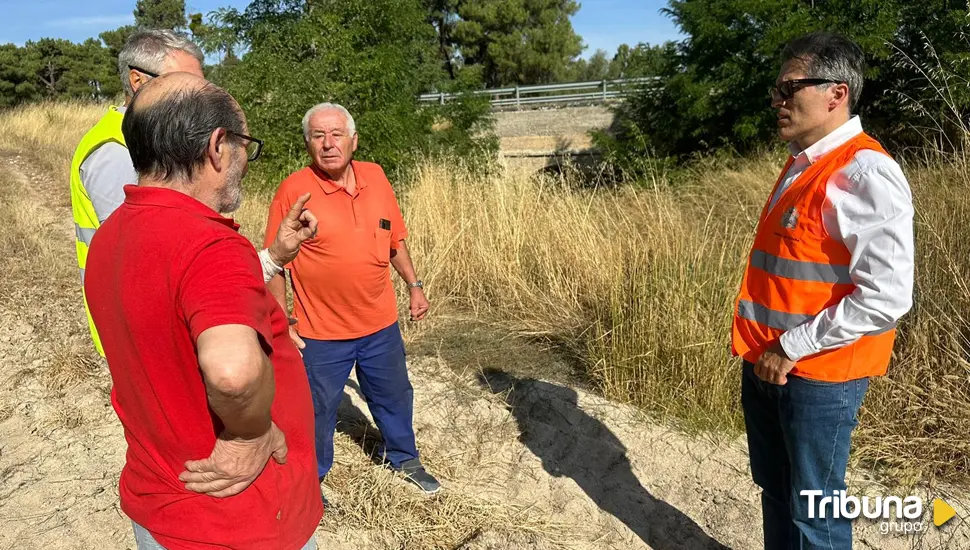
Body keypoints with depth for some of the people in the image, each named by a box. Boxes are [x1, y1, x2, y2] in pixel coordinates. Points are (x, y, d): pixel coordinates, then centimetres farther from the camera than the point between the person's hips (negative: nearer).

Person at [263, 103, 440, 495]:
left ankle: (405, 460, 47)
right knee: (318, 410, 13)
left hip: (380, 323, 4)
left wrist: (414, 285, 11)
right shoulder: (293, 190, -14)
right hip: (321, 332, -4)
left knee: (394, 396, 22)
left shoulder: (376, 177, -2)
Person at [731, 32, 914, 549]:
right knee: (774, 491, 22)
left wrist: (792, 348, -17)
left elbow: (887, 297, -24)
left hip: (817, 374, -8)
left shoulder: (865, 173, -19)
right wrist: (762, 347, 12)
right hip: (767, 363, 8)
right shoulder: (801, 164, 9)